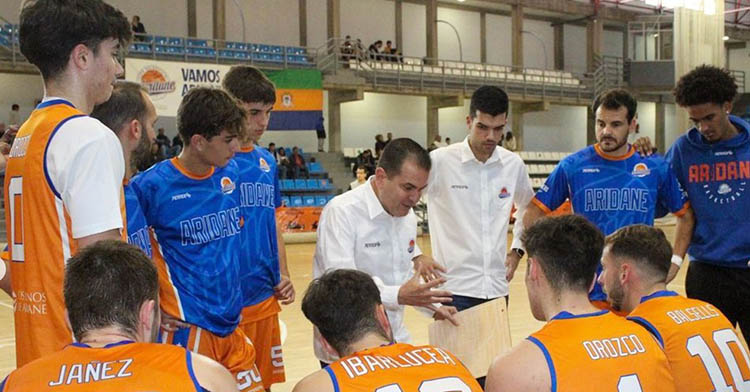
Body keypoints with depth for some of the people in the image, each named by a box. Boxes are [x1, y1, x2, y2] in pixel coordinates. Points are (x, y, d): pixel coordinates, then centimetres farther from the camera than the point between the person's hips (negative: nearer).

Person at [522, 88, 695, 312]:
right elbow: (533, 214, 4)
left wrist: (676, 260, 6)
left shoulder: (656, 168, 3)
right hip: (587, 292, -1)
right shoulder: (572, 166, -1)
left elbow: (686, 215, 15)